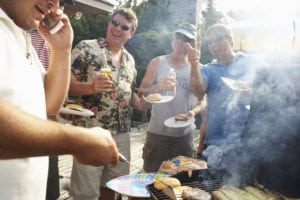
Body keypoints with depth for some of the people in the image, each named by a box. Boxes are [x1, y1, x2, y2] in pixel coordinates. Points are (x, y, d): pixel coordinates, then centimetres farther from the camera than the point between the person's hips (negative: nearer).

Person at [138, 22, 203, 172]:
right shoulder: (157, 63, 1)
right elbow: (141, 92, -2)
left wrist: (193, 112, -15)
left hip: (184, 134, 2)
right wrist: (157, 88, -23)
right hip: (157, 132, -1)